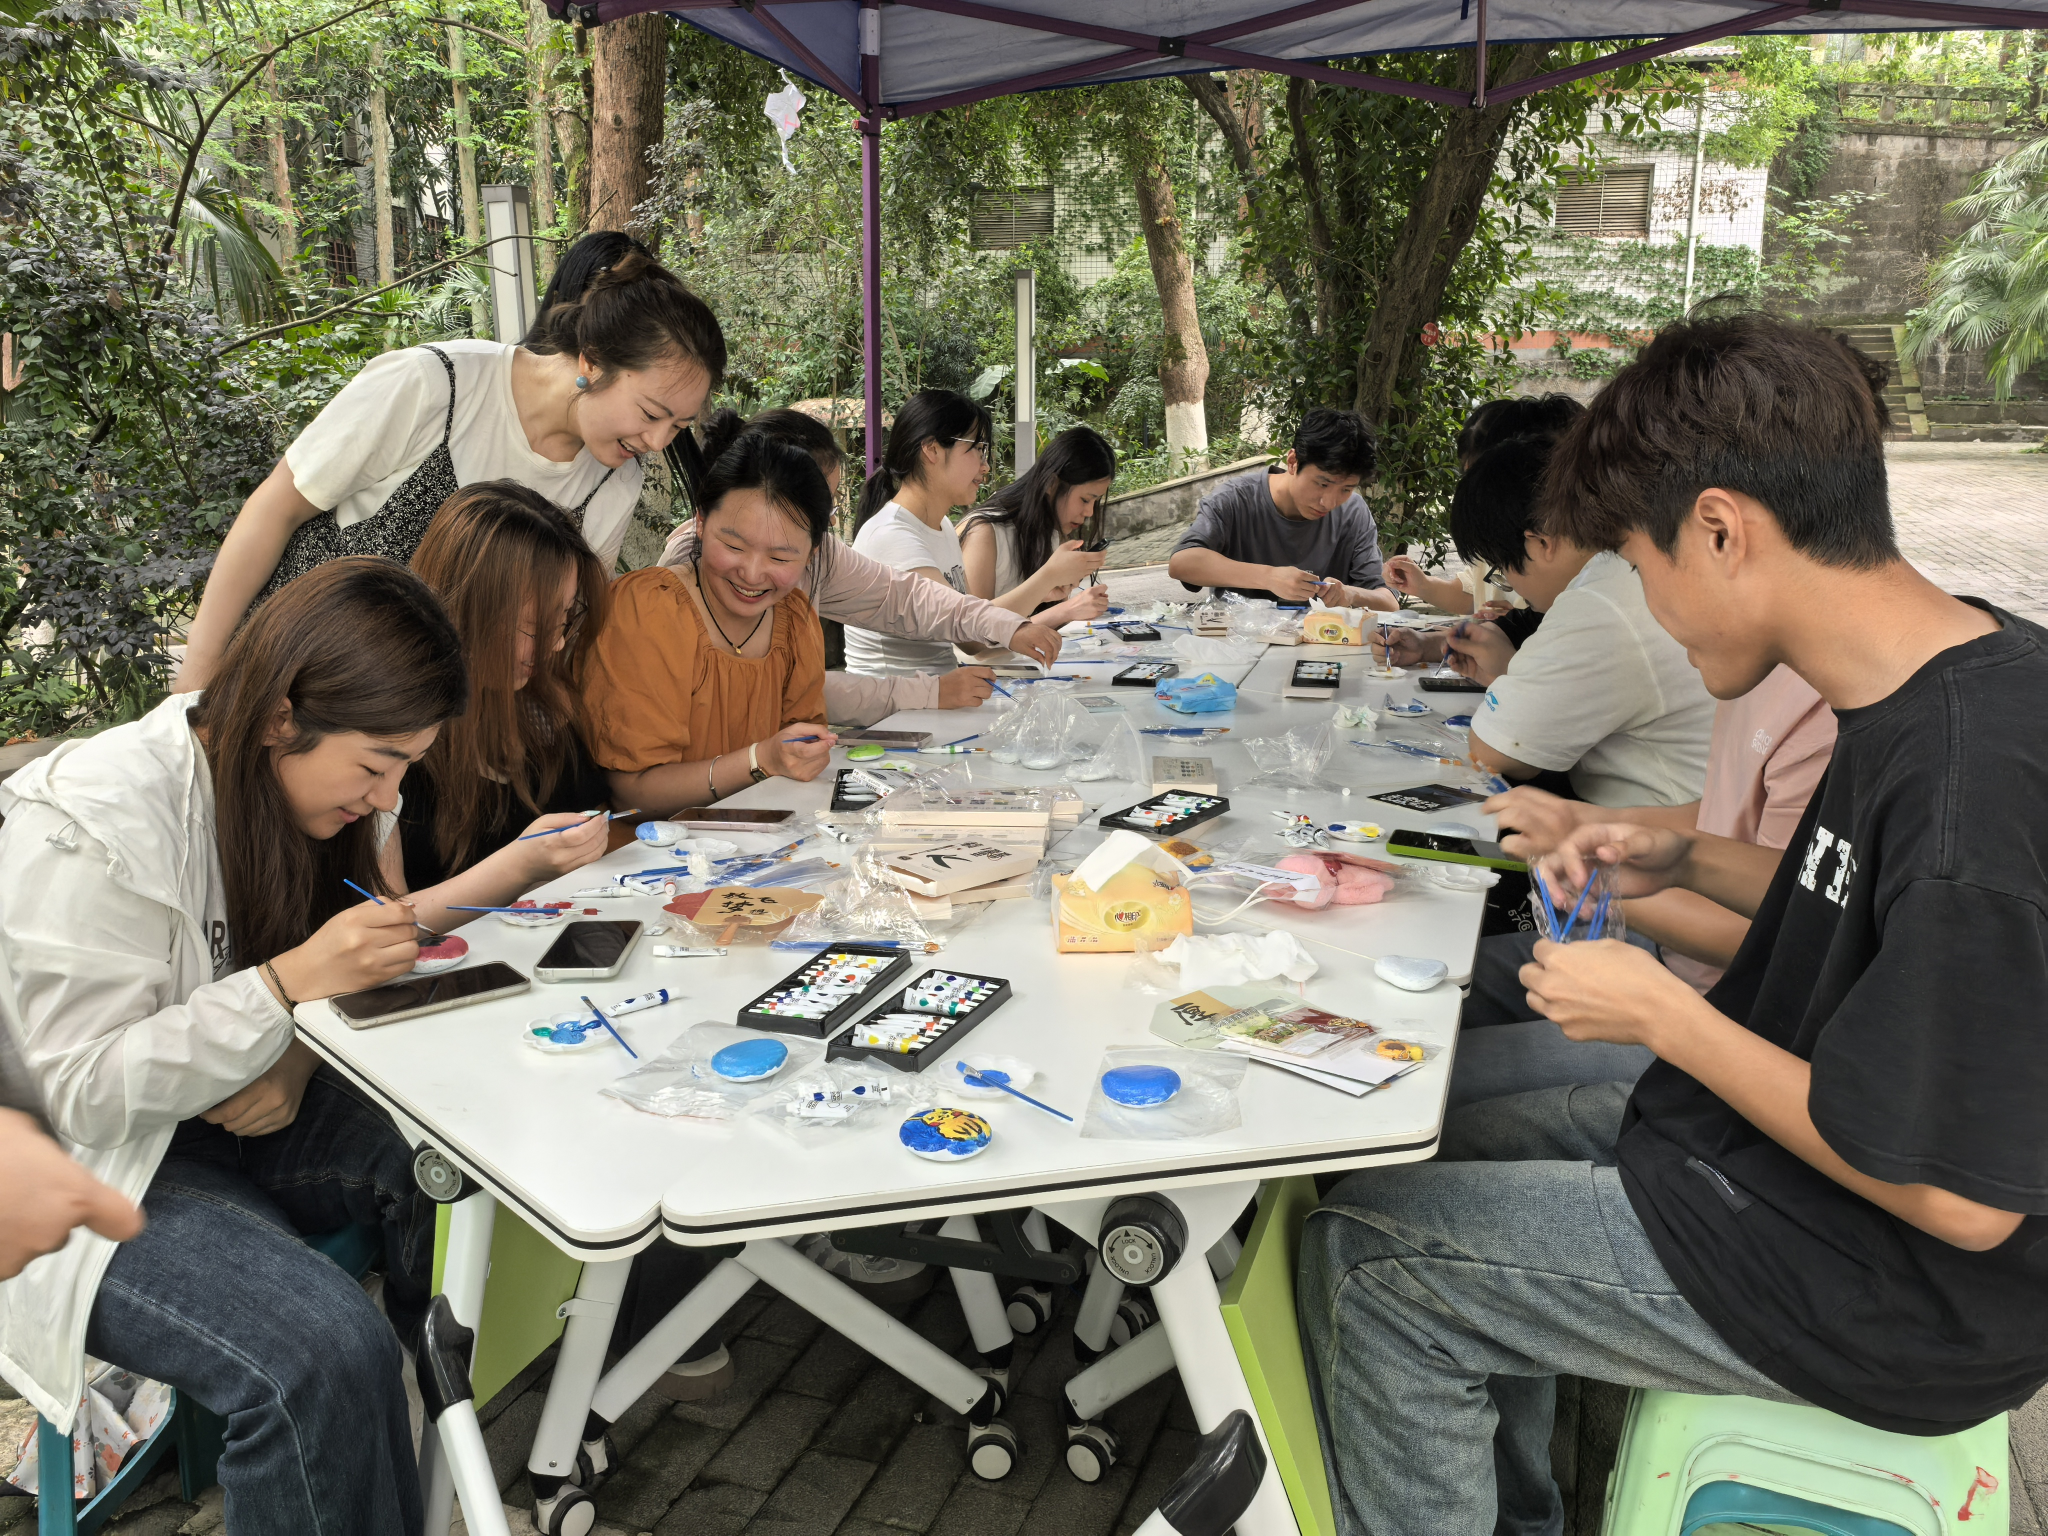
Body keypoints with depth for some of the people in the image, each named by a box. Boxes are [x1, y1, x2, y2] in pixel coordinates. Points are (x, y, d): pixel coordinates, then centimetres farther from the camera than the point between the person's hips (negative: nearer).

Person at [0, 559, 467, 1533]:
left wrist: (294, 1057, -15)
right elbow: (87, 1094, -22)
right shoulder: (86, 831, -24)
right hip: (96, 1166, -7)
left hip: (241, 1114, 7)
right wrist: (291, 982, -33)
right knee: (325, 1354, -31)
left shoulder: (300, 783, -1)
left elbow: (336, 978, 9)